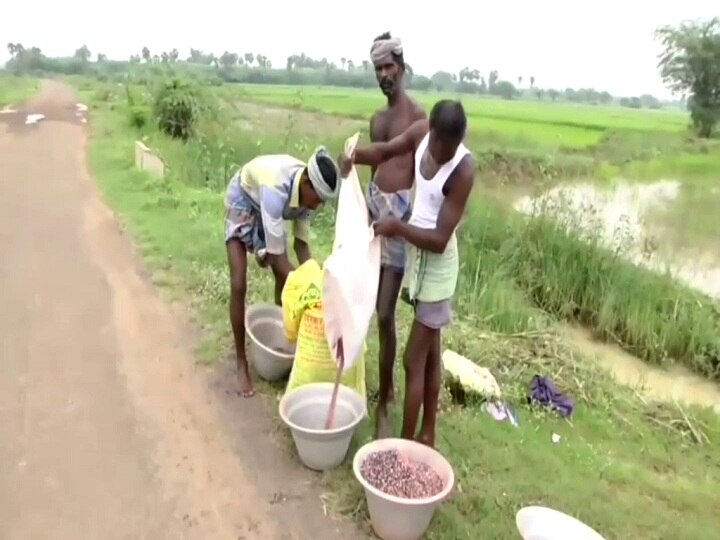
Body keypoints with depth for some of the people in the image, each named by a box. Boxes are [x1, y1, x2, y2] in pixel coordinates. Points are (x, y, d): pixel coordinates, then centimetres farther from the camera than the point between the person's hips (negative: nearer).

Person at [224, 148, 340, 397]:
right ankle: (241, 362, 1)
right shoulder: (276, 189, -44)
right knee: (238, 285, -12)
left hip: (266, 207, 6)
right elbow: (278, 256, -40)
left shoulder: (306, 191, -24)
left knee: (283, 277, 4)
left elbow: (302, 243, -14)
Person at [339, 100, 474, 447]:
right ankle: (427, 435, 34)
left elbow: (440, 239, -24)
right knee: (430, 352, 18)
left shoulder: (463, 170, -25)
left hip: (437, 264, -8)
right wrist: (357, 155, -8)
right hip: (417, 253, 8)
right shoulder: (421, 132, -6)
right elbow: (385, 151, 11)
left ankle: (406, 444, 17)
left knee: (414, 360, 0)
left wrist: (399, 227, -28)